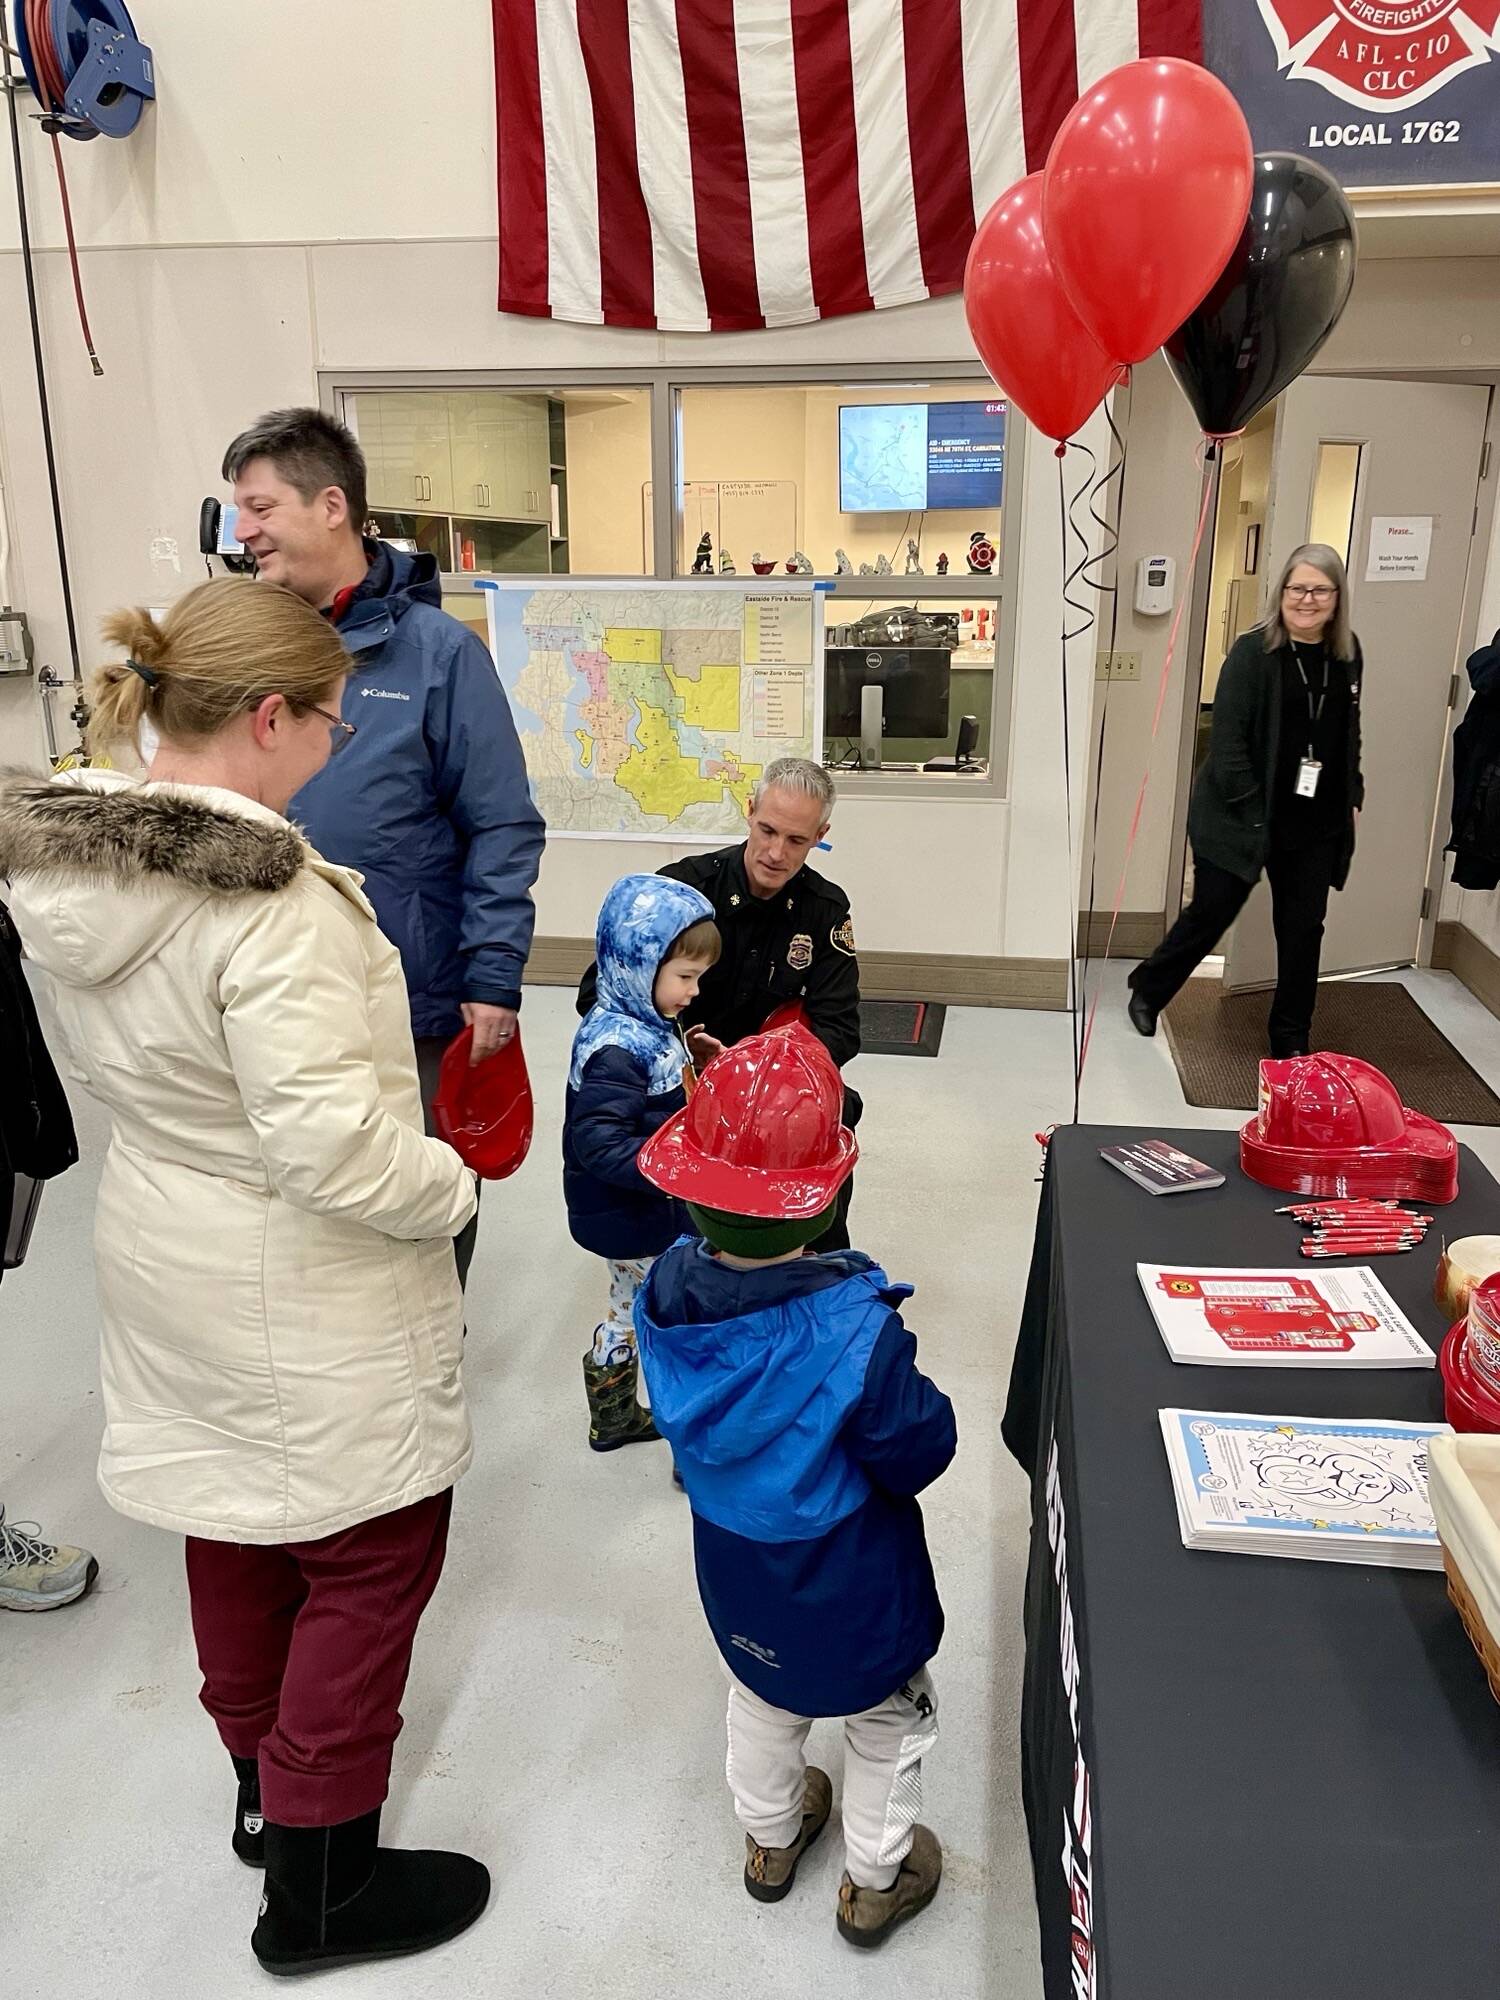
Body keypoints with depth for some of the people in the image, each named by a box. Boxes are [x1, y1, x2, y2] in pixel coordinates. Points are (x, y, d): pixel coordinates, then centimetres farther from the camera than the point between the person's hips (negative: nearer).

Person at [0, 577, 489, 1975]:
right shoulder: (276, 903, -30)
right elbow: (333, 1147, -31)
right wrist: (454, 1187, -14)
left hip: (159, 1247, 9)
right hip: (298, 1295, -8)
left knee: (230, 1515, 24)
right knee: (375, 1550, 10)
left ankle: (264, 1781, 47)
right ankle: (319, 1885, 27)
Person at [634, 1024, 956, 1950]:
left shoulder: (668, 1291, -22)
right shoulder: (858, 1330, -37)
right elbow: (920, 1455, -22)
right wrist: (920, 1399, -5)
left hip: (735, 1565, 5)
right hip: (851, 1586, -4)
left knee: (762, 1699, 32)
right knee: (891, 1717, 25)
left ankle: (771, 1838, 54)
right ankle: (877, 1879, 43)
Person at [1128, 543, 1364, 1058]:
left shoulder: (1347, 655, 5)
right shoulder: (1253, 651, -11)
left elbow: (1349, 735, 16)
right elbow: (1228, 736, -15)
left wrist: (1352, 798, 10)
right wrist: (1248, 809, -18)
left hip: (1316, 823, 5)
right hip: (1243, 817, -5)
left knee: (1303, 928, 9)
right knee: (1211, 912, 5)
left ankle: (1291, 1037, 23)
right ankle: (1148, 990, 29)